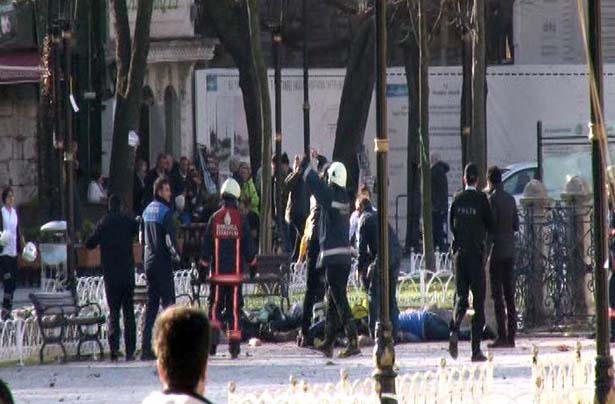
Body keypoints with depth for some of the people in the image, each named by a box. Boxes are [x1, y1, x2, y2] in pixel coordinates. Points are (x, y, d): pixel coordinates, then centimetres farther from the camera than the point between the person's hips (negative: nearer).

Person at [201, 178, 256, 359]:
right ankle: (234, 346, 0)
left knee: (215, 305, 7)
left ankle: (212, 339, -10)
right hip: (235, 273, 0)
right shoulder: (241, 220, -3)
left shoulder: (215, 219, -1)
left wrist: (204, 267, 10)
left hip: (217, 273, 0)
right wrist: (252, 266, 13)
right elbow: (248, 245, 2)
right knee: (234, 308, 2)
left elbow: (206, 246, 3)